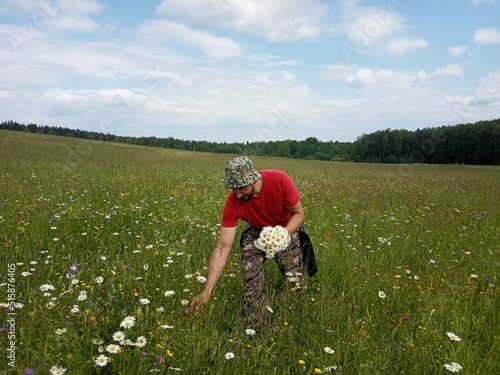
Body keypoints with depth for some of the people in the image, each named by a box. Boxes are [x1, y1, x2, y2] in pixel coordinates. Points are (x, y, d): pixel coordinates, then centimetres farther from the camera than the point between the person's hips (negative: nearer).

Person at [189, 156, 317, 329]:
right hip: (256, 232, 1)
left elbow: (298, 214, -18)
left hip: (287, 229, 0)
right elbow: (222, 247, -29)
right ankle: (255, 330, 9)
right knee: (251, 283, -14)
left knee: (295, 280, -11)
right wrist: (207, 292, -34)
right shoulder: (233, 203, -31)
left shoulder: (280, 180, -35)